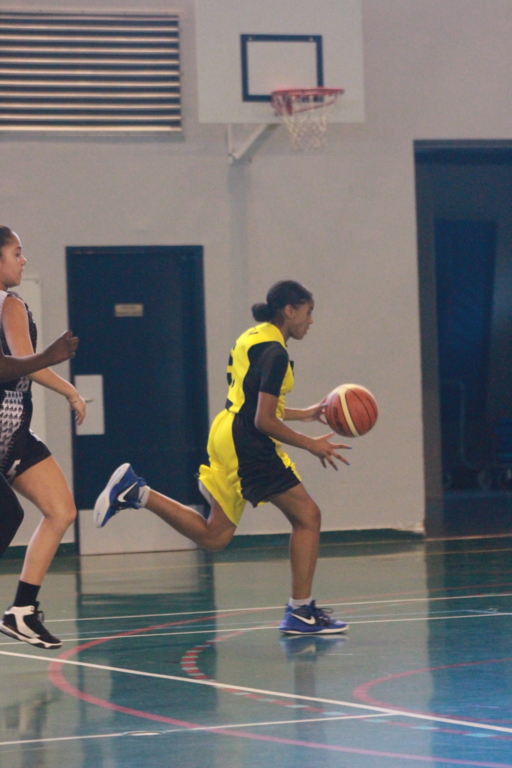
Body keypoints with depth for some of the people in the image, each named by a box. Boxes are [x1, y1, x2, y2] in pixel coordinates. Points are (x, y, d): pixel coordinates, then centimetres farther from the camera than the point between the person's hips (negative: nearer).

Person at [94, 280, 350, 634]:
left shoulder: (251, 338, 16)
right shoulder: (275, 352, -14)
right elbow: (264, 421, -18)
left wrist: (304, 414, 26)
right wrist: (312, 445, -10)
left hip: (226, 433, 10)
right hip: (248, 444, -10)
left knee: (213, 535, 12)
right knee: (307, 516, -2)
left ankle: (137, 492, 4)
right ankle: (300, 612, -1)